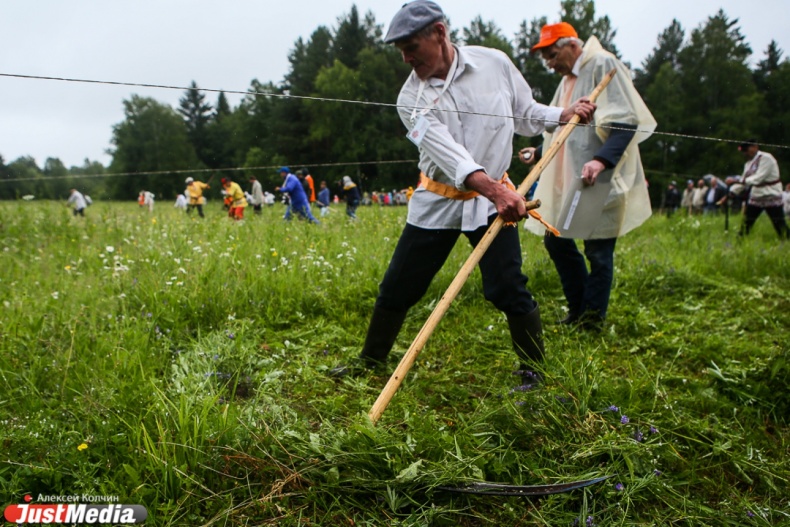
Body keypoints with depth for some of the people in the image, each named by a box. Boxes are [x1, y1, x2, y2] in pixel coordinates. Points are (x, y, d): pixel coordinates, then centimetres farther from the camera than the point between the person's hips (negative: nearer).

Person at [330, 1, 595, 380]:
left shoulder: (495, 63, -5)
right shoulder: (411, 98, -9)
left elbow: (526, 115, 11)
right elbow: (446, 151, -26)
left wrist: (564, 115, -7)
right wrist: (493, 189, -40)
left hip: (494, 200, -1)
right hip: (437, 202, 1)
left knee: (509, 291, -8)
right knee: (396, 289, 7)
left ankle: (535, 372, 13)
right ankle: (369, 362, 27)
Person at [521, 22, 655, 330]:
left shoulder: (603, 66, -8)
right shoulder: (567, 80, 19)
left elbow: (627, 121, -17)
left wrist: (602, 160, -30)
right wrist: (539, 153, 13)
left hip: (600, 181, -9)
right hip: (566, 181, 9)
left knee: (598, 252, -2)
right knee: (555, 240, 10)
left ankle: (592, 320, 13)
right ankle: (578, 311, 24)